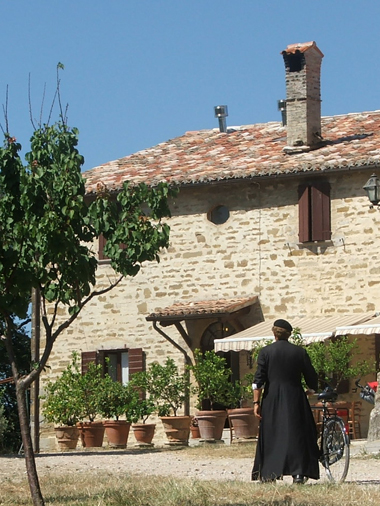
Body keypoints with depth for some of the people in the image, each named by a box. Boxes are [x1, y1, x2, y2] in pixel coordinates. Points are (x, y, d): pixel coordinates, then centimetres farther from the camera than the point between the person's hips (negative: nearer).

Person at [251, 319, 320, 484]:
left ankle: (269, 473, 4)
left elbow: (259, 379, -5)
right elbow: (311, 378, 8)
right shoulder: (300, 352, 2)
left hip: (272, 398, 0)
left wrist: (256, 402, -2)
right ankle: (298, 472, -5)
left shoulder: (265, 352, -1)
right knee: (296, 434, 2)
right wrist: (314, 390, 27)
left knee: (271, 435, 6)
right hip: (295, 399, 0)